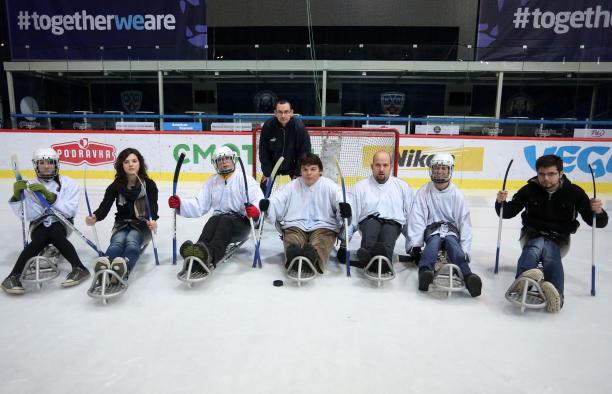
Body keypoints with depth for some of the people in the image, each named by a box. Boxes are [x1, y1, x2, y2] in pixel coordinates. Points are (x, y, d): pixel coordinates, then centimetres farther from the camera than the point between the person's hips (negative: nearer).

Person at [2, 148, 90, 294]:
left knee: (54, 234, -35)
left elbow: (70, 210, -13)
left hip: (61, 222, -1)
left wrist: (50, 196, -23)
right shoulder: (30, 186, 5)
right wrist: (17, 195, -15)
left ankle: (79, 268, -41)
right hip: (39, 224, 1)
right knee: (40, 239, -32)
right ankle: (13, 276, -36)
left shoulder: (67, 183, -2)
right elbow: (23, 214, 0)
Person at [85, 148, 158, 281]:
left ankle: (124, 268, -66)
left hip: (142, 226, -2)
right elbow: (105, 206, -11)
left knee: (131, 240, -34)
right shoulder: (116, 186, 3)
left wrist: (153, 221, -40)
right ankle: (103, 268, -64)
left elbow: (153, 206, -16)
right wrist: (95, 217, -35)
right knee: (118, 242, -31)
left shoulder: (149, 185, -2)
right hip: (122, 225, 2)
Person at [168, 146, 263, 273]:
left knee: (225, 220, -35)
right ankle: (196, 254, -59)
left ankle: (209, 258, -63)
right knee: (213, 221, -31)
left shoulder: (245, 179, 0)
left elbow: (258, 200, -14)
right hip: (219, 219, 4)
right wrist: (180, 204, -10)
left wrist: (255, 210, -38)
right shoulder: (211, 182, 15)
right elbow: (199, 205, 9)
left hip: (241, 222, -3)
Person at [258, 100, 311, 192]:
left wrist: (298, 173, -13)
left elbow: (305, 151, -15)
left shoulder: (299, 127, -23)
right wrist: (267, 173, -10)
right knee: (264, 190, 3)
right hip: (272, 165, 1)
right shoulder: (268, 126, -20)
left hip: (293, 165, -1)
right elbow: (263, 151, -11)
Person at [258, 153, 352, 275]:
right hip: (295, 225, 1)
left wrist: (344, 207, -36)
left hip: (323, 226, -1)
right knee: (292, 239, -30)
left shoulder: (329, 186, 7)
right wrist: (267, 204, -24)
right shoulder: (291, 186, 13)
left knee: (320, 242, -32)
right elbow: (277, 200, 1)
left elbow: (340, 199, -10)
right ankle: (293, 255, -61)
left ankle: (313, 256, -62)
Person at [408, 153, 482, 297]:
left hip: (451, 228, 0)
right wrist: (416, 244, -15)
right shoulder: (424, 192, 0)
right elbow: (417, 219, -5)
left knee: (451, 241, -33)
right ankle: (425, 272, -61)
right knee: (434, 240, -34)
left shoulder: (457, 195, 2)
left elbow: (464, 222, 1)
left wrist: (465, 249, -8)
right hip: (431, 228, 0)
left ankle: (467, 276, -58)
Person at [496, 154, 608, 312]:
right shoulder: (529, 190, -5)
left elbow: (599, 222, -4)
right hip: (532, 235, 0)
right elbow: (507, 213, 1)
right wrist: (501, 202, -20)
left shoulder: (574, 192, -6)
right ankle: (526, 277, -68)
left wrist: (598, 212, -27)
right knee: (535, 247, -35)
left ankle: (554, 293, -61)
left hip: (557, 239, 0)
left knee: (550, 254, -34)